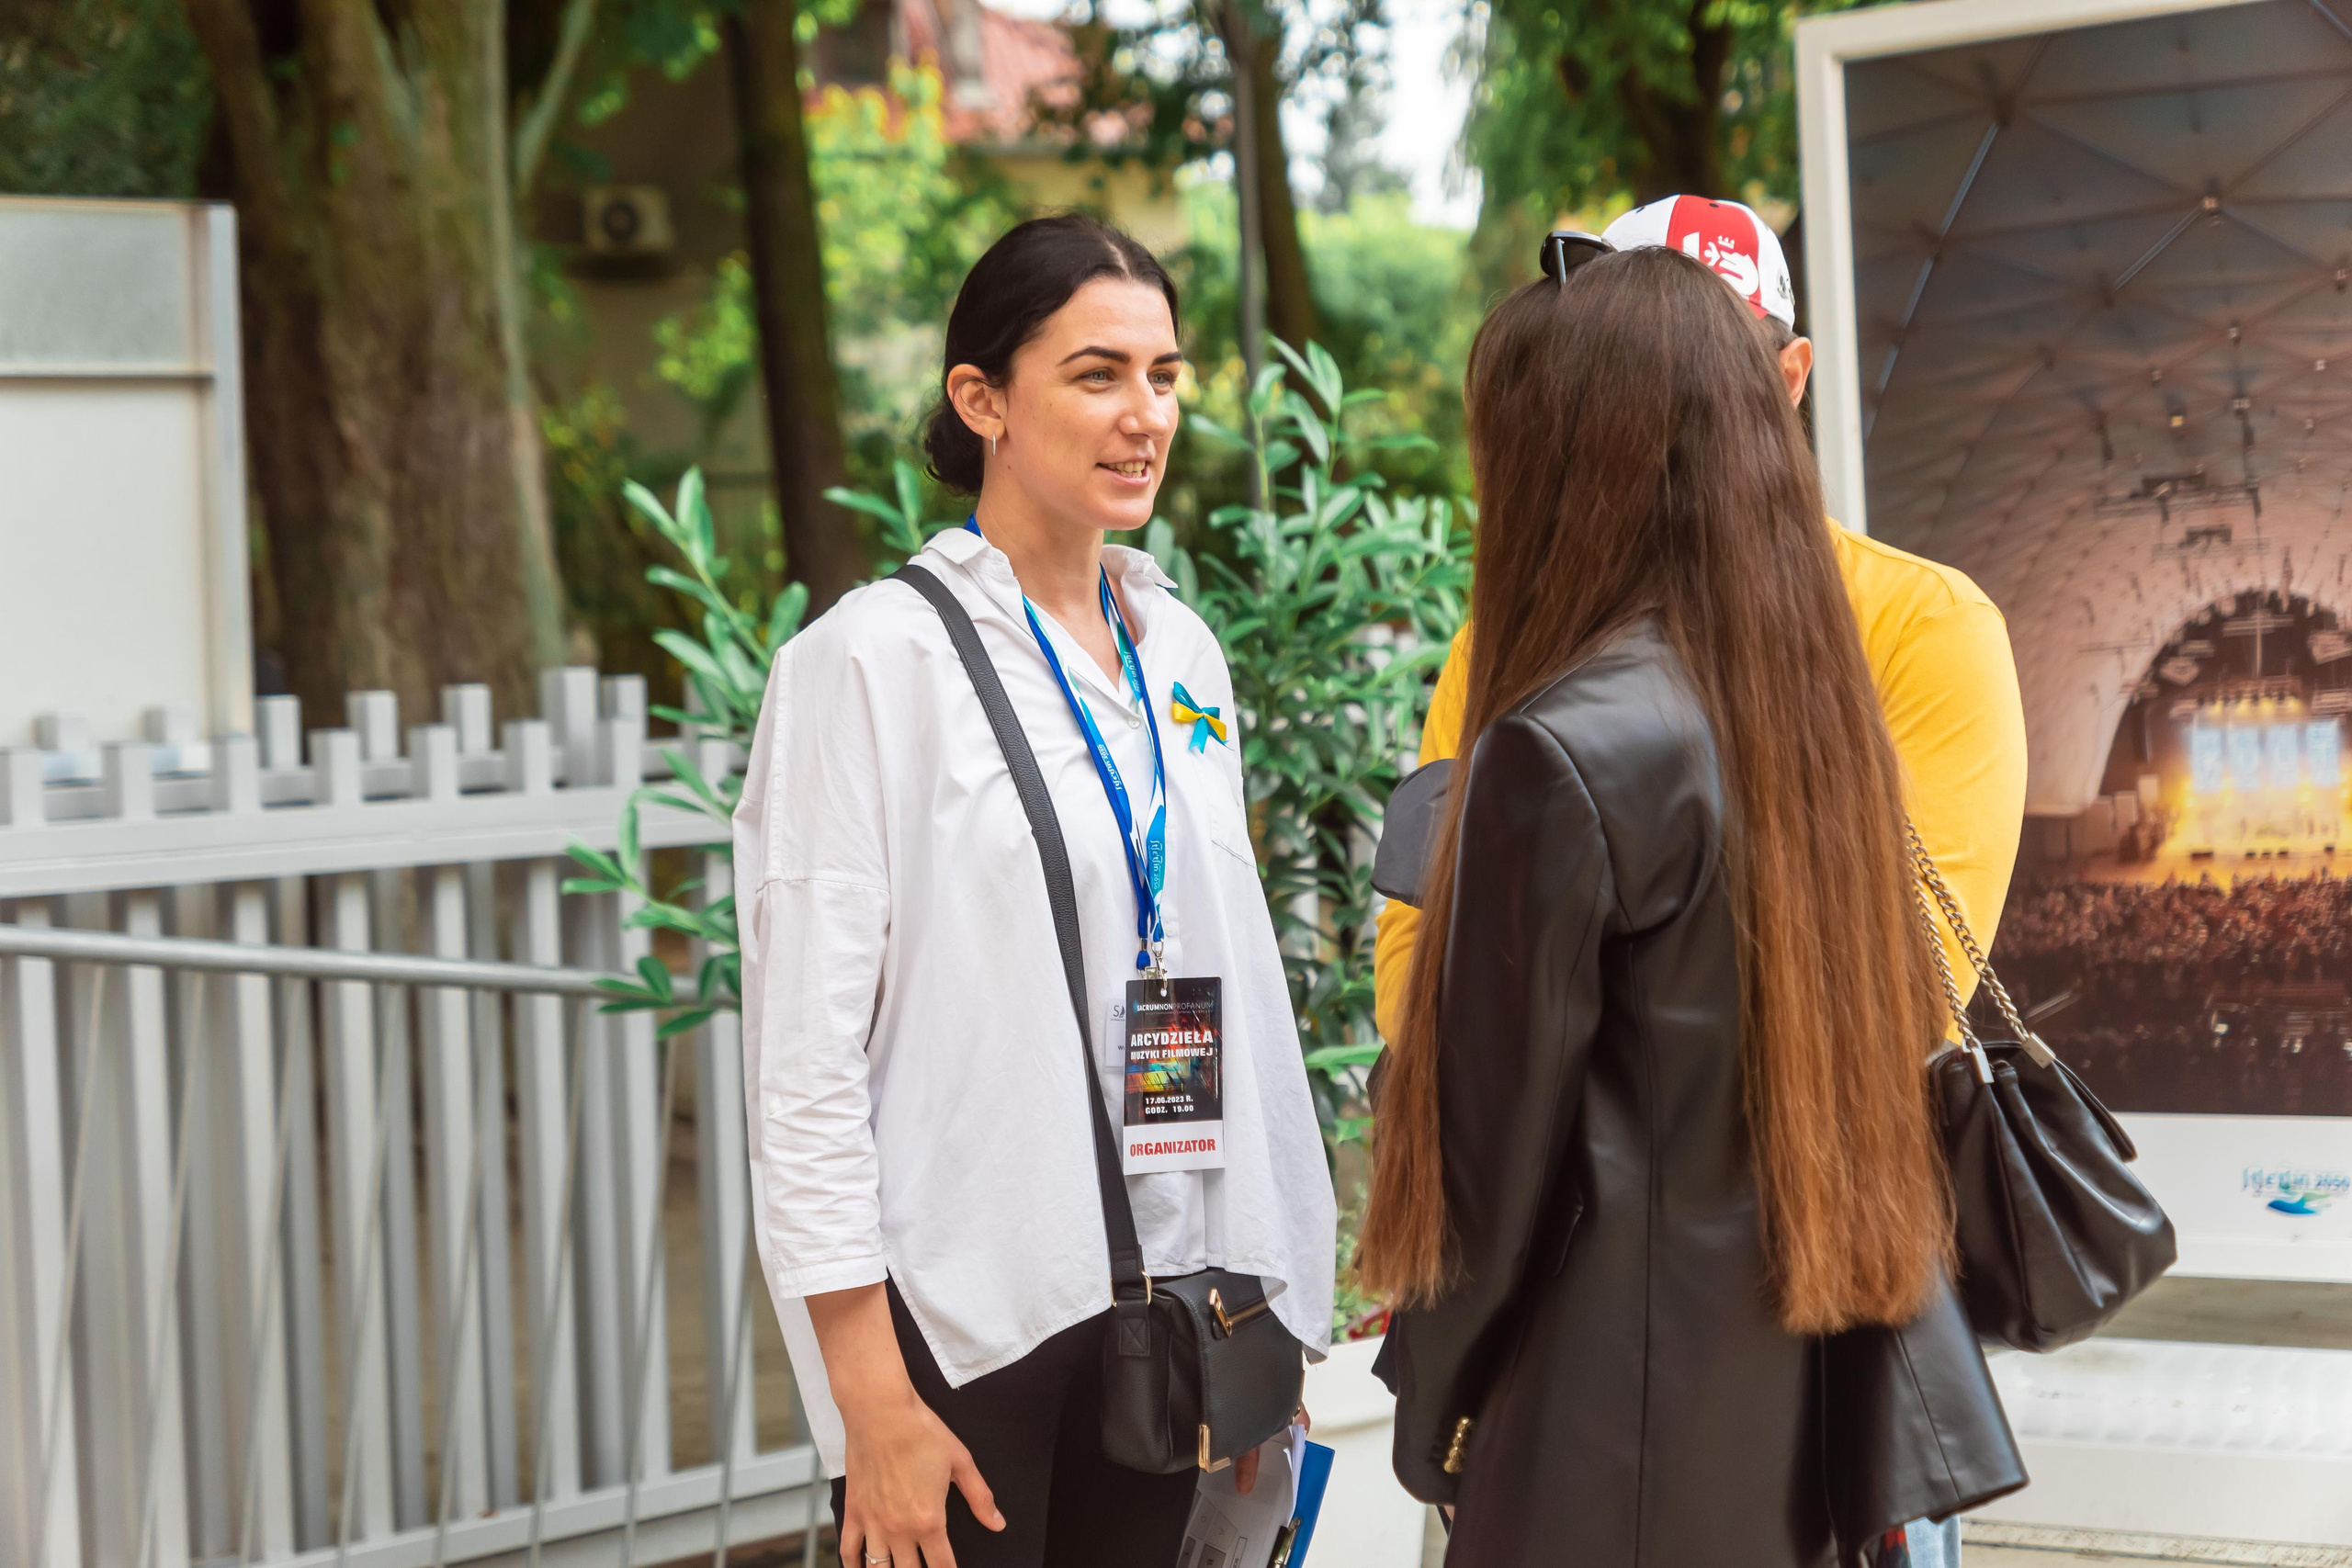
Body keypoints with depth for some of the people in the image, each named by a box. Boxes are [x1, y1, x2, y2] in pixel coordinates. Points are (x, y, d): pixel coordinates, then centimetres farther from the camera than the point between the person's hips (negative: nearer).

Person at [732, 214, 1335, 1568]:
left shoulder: (1179, 654, 10)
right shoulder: (874, 662, -9)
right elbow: (805, 1060, -12)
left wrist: (1266, 1308, 12)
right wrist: (872, 1403, -15)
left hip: (1158, 1297, 6)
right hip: (960, 1308, -6)